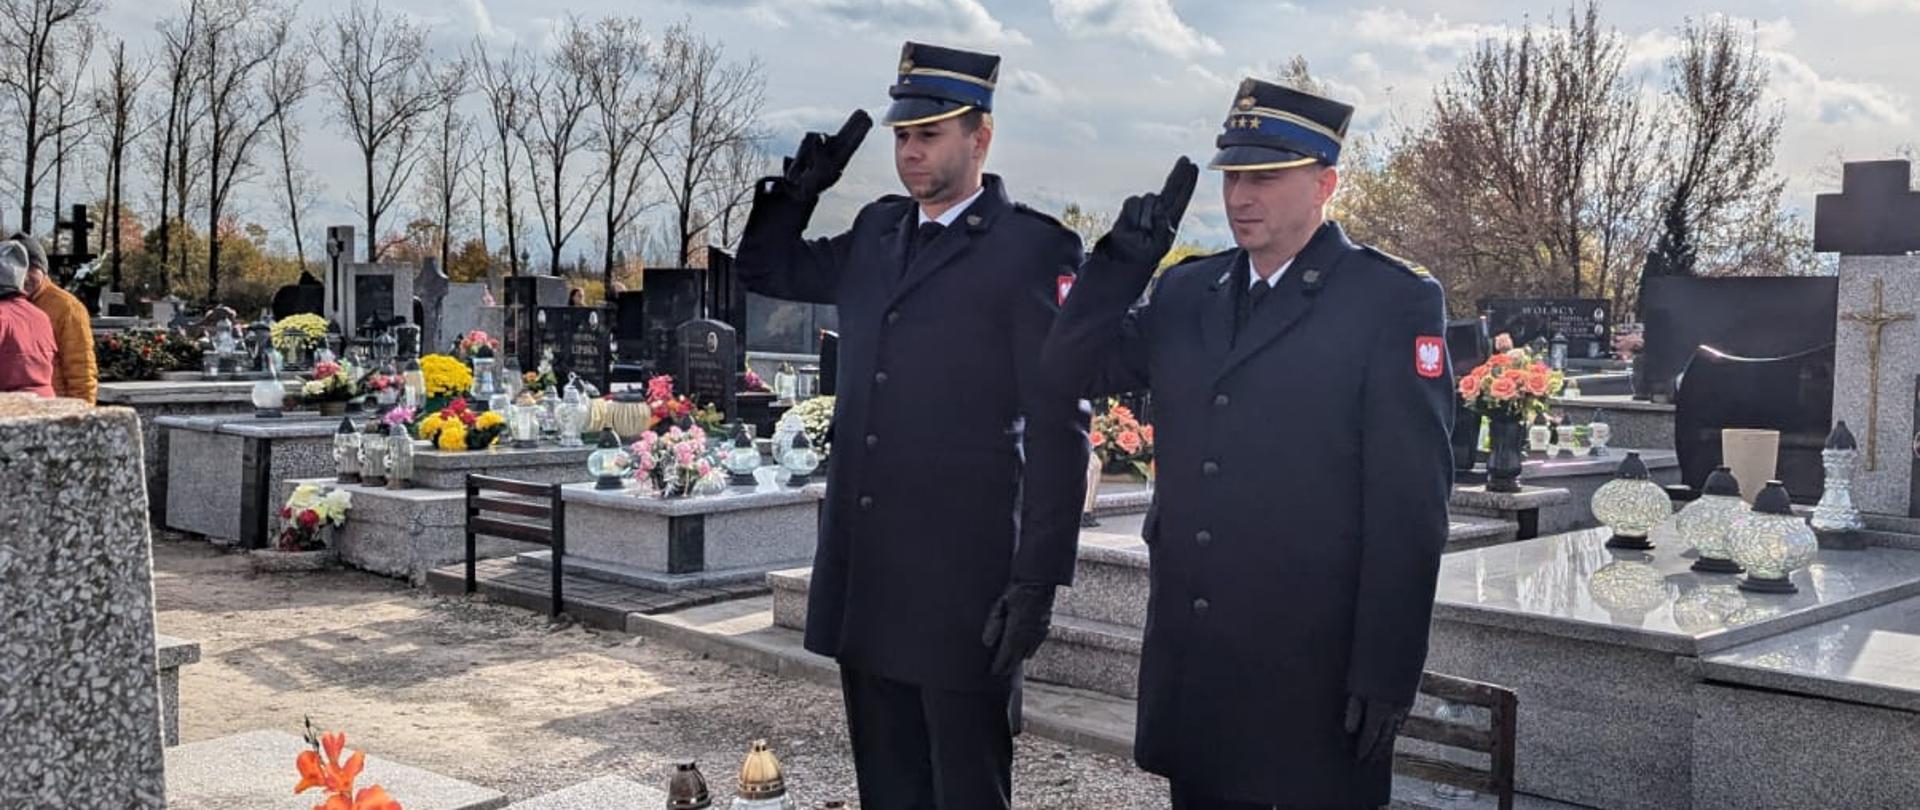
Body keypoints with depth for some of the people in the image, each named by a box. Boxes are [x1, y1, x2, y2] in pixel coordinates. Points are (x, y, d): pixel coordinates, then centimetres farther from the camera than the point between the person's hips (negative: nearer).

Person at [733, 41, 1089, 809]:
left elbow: (1058, 428, -11)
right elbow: (765, 269, 26)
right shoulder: (876, 233, 12)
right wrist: (801, 187, 9)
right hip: (862, 573, 6)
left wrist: (1038, 579, -15)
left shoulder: (1031, 250, -8)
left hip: (962, 578, -6)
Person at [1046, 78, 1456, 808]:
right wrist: (1123, 261, -3)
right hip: (1190, 665, 5)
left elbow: (1410, 508, -11)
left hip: (1315, 672, -5)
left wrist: (1386, 673, -14)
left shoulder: (1395, 303, -8)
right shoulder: (1184, 291, 9)